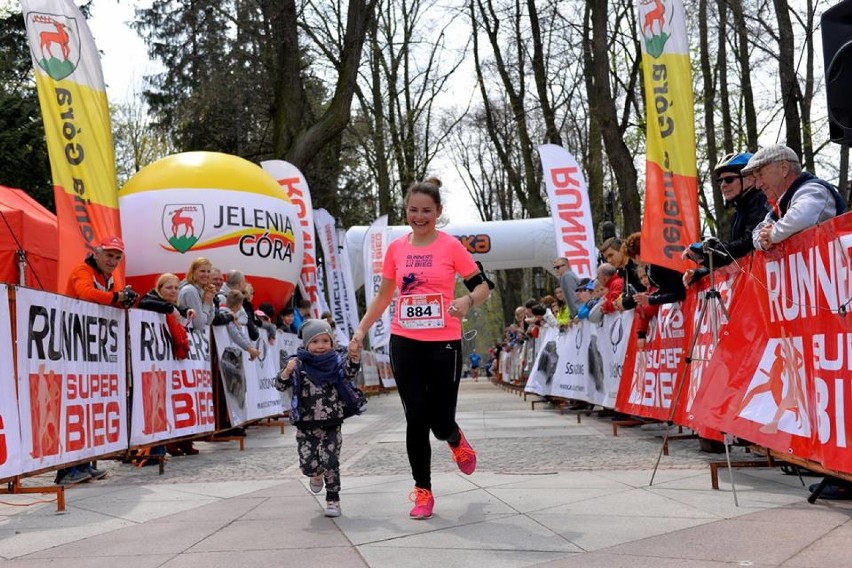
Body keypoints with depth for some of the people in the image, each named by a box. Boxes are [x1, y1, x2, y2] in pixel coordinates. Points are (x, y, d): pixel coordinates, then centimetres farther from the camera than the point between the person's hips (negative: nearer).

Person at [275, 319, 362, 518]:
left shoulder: (336, 362, 0)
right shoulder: (299, 364, -2)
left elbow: (349, 373, -15)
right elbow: (280, 386, -5)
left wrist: (354, 360, -35)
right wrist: (287, 372, -25)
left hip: (331, 424, 0)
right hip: (306, 425, 1)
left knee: (330, 462, -6)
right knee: (308, 464, -1)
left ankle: (333, 499, 12)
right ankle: (317, 475, 36)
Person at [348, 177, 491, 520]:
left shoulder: (451, 246, -5)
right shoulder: (396, 249, 5)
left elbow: (482, 287, -3)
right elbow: (383, 296, 15)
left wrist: (467, 301, -24)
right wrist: (361, 330, 8)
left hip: (443, 344, -2)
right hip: (405, 343, 3)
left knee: (440, 421, 0)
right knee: (416, 419, 1)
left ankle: (456, 442, 38)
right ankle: (422, 491, 15)